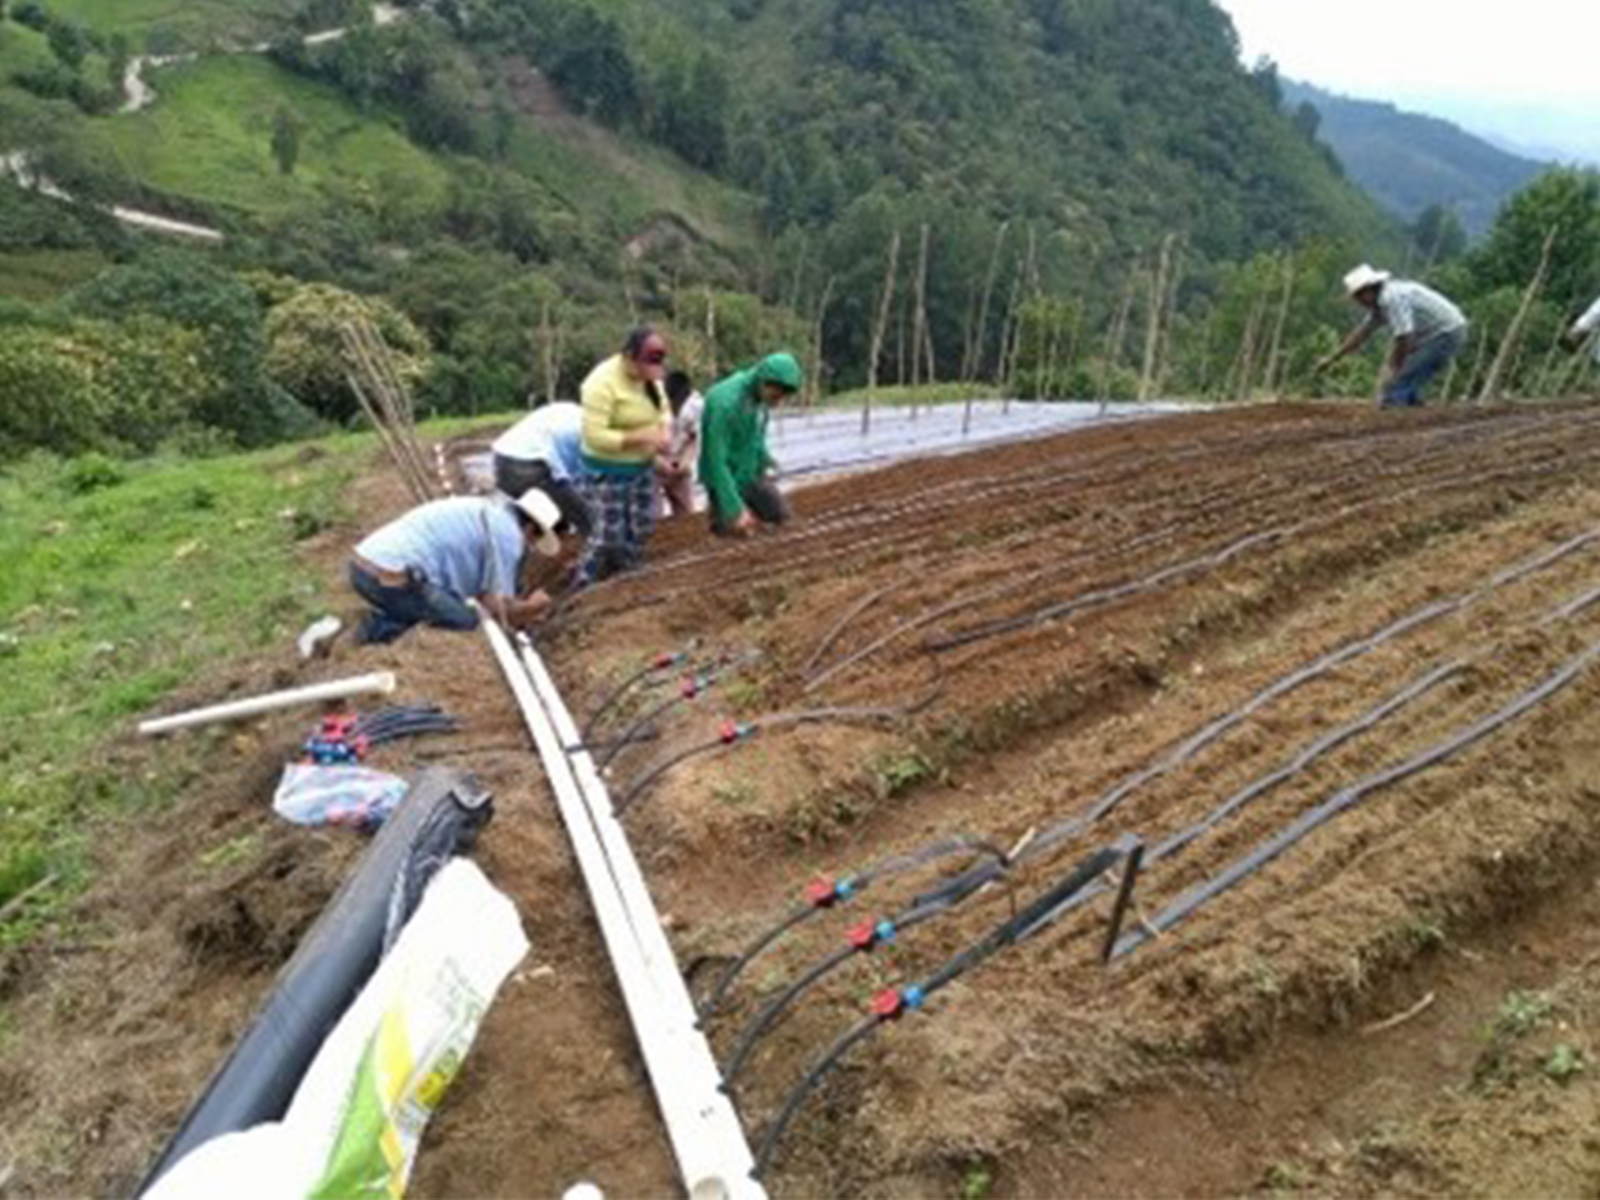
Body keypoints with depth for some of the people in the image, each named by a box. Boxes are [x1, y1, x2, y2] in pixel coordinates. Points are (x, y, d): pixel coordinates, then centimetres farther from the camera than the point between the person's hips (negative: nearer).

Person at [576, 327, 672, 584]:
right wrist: (640, 437, -30)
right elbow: (595, 436, -28)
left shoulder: (650, 377, -1)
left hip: (642, 467, 8)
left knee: (641, 530, 14)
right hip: (607, 472, -8)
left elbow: (663, 410, 15)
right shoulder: (603, 382, -25)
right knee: (607, 536, -3)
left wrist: (663, 430, -8)